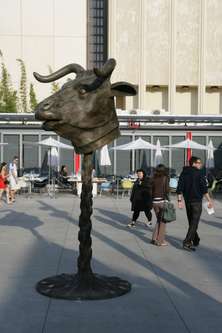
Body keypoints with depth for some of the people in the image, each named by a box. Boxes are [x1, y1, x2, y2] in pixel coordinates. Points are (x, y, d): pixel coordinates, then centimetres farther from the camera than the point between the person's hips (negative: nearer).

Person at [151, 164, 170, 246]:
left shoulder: (154, 179, 5)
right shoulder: (165, 178, -7)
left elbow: (151, 190, 5)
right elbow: (167, 190, -13)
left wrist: (152, 201, 12)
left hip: (155, 201, 4)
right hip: (163, 200, -4)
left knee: (158, 220, 18)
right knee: (162, 221, 6)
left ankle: (154, 239, 14)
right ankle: (160, 241, 8)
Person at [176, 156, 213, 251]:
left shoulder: (184, 173, 9)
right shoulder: (199, 173, -8)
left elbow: (179, 188, 5)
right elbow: (204, 188, -13)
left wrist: (180, 200, 6)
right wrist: (209, 200, -9)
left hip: (187, 201, 6)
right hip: (196, 201, -6)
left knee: (191, 222, 17)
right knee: (194, 223, -6)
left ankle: (195, 241, 28)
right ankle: (187, 242, -15)